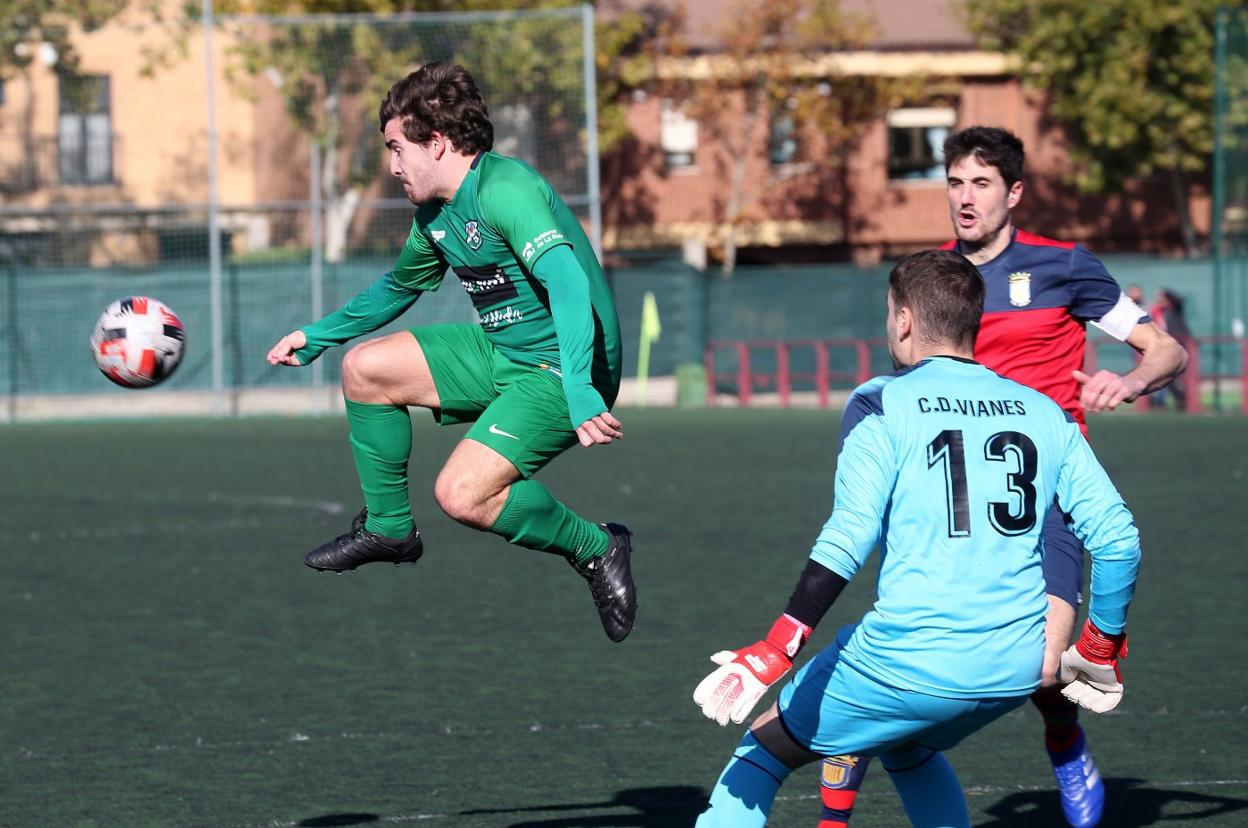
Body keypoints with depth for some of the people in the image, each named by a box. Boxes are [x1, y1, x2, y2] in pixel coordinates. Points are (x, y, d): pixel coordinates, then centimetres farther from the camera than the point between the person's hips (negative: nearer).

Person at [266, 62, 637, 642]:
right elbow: (398, 287, 29)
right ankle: (388, 525, 20)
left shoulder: (505, 191, -22)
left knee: (461, 495, -25)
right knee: (364, 368, 6)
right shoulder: (434, 215, 8)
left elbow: (568, 282, -34)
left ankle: (596, 549, -5)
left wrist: (580, 393, -44)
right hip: (501, 351, 9)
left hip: (562, 371, -9)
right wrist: (316, 336, 30)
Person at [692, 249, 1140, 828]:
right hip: (1017, 669, 5)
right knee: (908, 750, 35)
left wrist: (774, 652, -18)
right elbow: (1118, 538, 5)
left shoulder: (882, 404, -3)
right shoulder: (1044, 413, 10)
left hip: (909, 661, -5)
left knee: (764, 746, 16)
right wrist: (1102, 650, 20)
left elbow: (849, 537, -16)